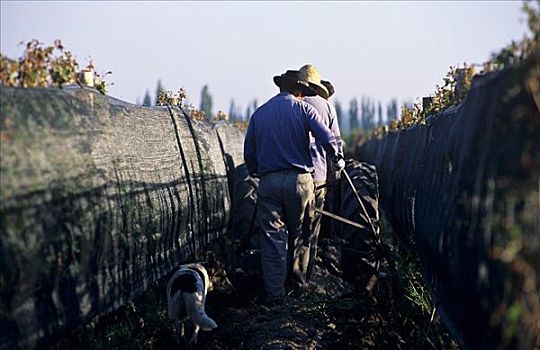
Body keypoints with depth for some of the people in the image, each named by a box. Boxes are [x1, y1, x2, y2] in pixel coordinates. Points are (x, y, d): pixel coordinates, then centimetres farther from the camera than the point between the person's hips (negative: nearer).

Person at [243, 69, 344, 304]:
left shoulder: (259, 113, 11)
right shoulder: (303, 109, 0)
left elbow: (249, 151, 15)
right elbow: (327, 139, -9)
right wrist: (337, 160, 8)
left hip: (268, 181, 2)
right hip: (299, 179, -2)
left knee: (272, 237, 3)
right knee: (298, 231, 18)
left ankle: (275, 292, -1)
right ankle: (295, 273, 32)